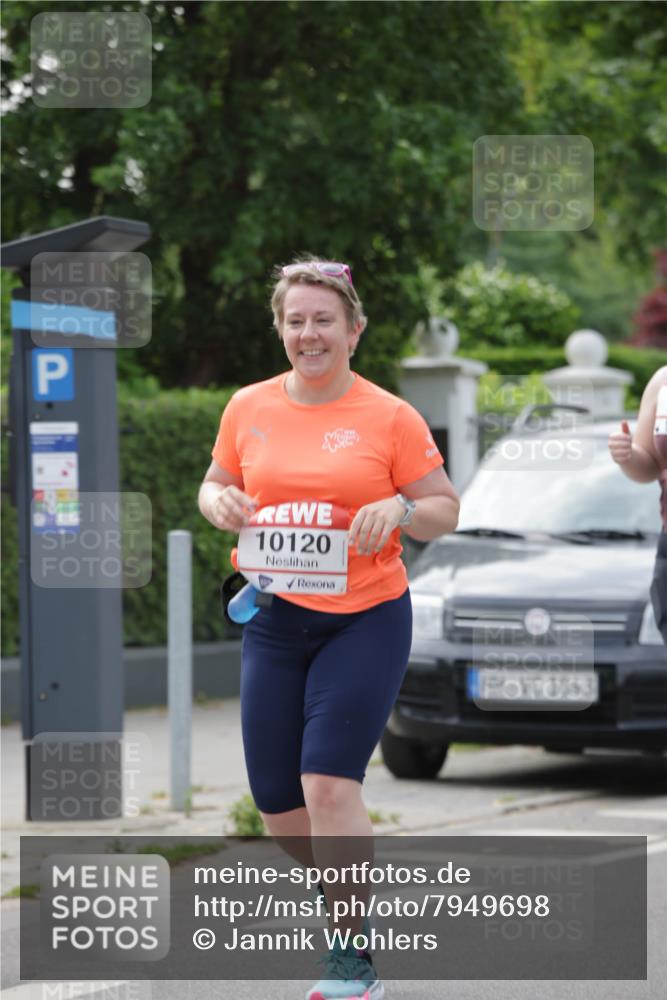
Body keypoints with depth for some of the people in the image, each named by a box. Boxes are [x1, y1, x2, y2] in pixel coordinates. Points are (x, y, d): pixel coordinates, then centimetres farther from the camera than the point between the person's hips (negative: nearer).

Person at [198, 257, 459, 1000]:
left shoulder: (390, 417, -4)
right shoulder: (248, 408, 5)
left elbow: (444, 510, 1)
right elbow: (215, 485, 16)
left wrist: (400, 509, -20)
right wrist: (220, 501, -7)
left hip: (366, 619, -4)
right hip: (274, 621, 4)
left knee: (329, 781, -17)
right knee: (276, 803, 6)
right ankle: (348, 892, 35)